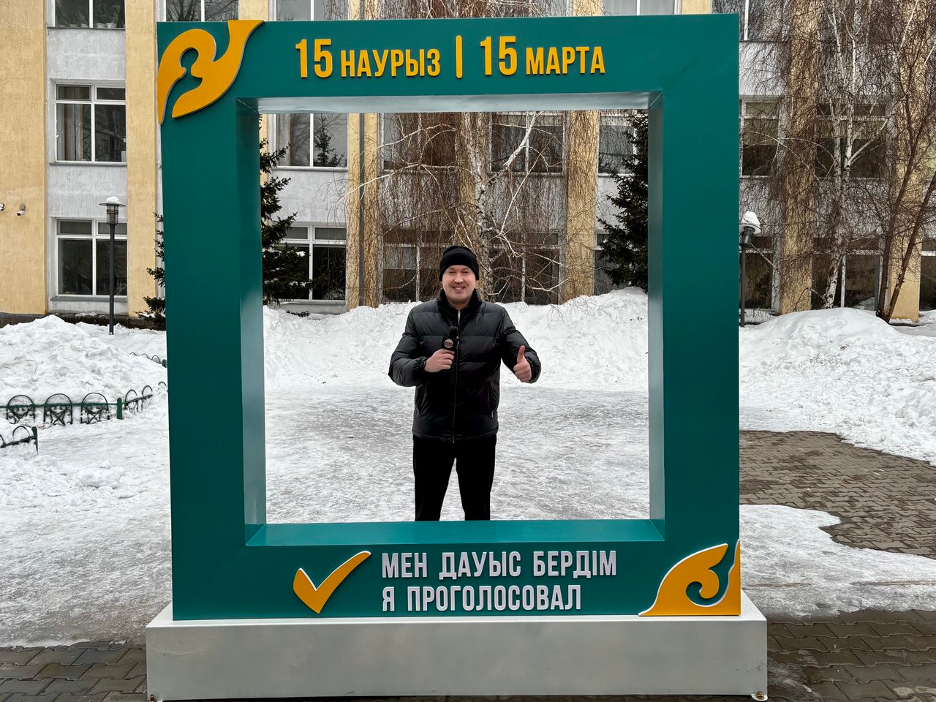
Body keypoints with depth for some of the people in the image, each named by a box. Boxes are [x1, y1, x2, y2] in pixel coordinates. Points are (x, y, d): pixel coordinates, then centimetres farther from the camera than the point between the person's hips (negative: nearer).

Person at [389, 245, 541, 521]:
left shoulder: (497, 317, -3)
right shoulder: (420, 316, -3)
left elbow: (526, 356, -11)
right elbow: (397, 368, -7)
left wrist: (527, 367, -36)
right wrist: (424, 366, -29)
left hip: (479, 433, 0)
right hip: (430, 432, 0)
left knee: (478, 511, 16)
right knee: (426, 510, 16)